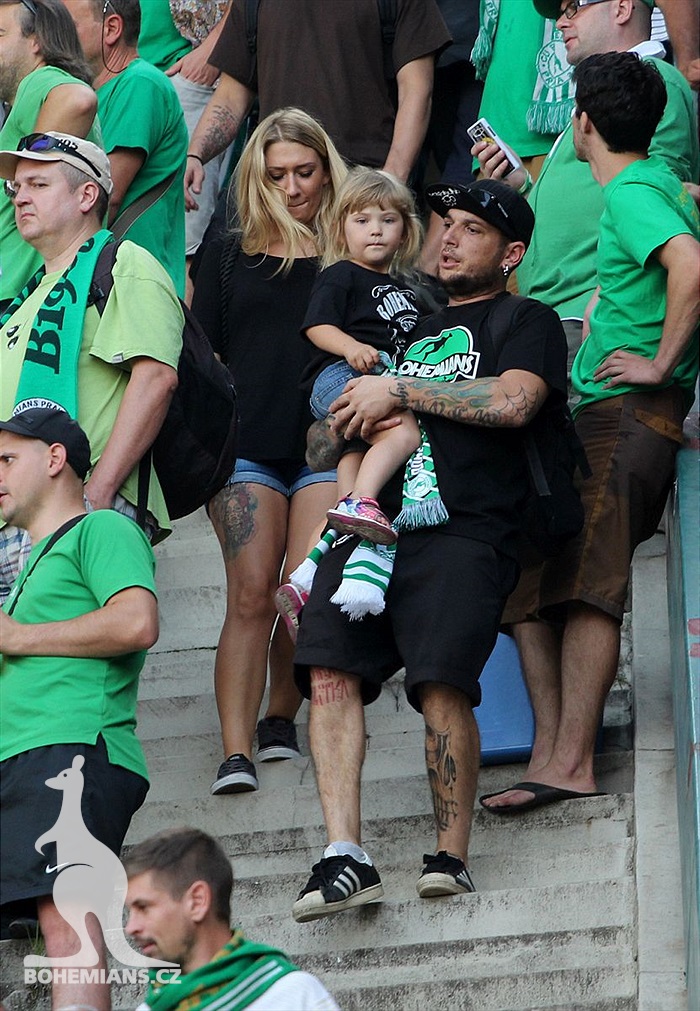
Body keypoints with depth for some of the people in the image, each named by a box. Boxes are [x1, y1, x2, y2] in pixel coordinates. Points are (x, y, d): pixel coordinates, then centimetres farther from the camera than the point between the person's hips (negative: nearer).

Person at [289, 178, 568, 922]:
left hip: (462, 532, -5)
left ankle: (451, 856, -11)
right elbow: (349, 417, 39)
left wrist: (398, 392, -3)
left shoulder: (528, 323, 13)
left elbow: (512, 402, -7)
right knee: (328, 669, -16)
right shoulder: (413, 324, 31)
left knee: (442, 685, -21)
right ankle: (344, 855, -20)